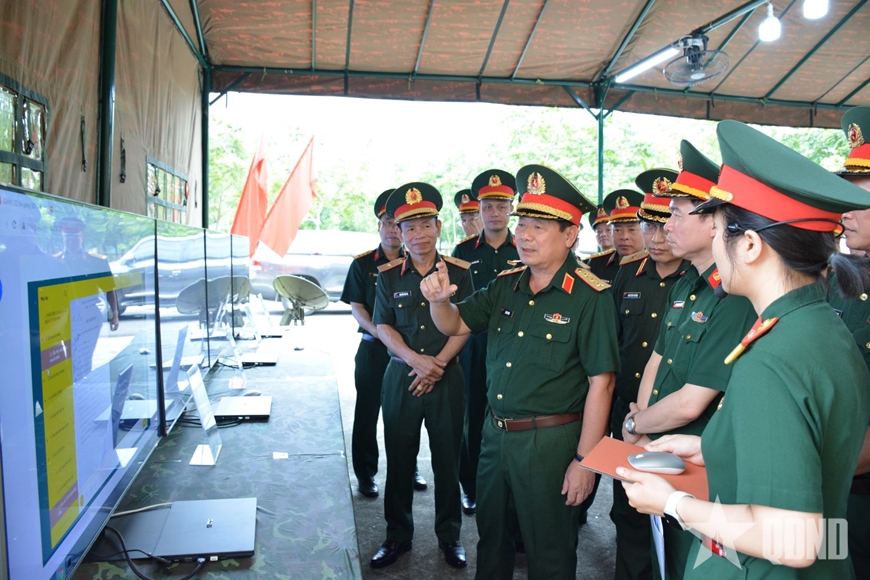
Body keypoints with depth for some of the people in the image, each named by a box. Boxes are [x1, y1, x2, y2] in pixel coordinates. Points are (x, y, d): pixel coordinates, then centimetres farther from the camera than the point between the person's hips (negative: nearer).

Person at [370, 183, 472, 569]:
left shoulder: (459, 272, 0)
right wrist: (416, 360, -14)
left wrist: (437, 364, -13)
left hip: (447, 378, -1)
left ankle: (450, 536, 26)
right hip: (401, 377, 1)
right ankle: (398, 535, 27)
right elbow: (383, 326, 0)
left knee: (447, 460, 8)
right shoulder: (389, 275, 3)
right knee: (399, 460, 9)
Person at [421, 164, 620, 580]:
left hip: (551, 440, -6)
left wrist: (584, 460, -17)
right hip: (495, 433, 6)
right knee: (491, 538, 24)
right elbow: (455, 325, 10)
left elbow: (601, 382, -16)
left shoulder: (590, 297, -15)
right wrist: (439, 300, -13)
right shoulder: (506, 285, 4)